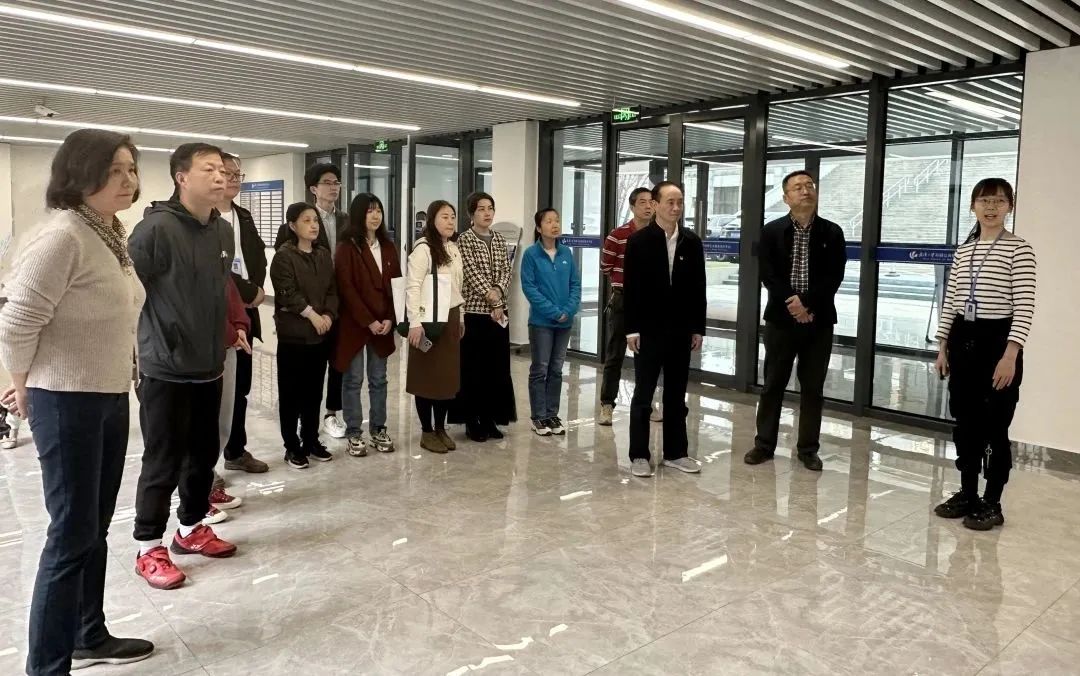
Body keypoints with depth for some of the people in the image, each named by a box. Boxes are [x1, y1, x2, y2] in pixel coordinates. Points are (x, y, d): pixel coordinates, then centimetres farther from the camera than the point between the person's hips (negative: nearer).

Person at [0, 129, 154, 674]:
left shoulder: (111, 234, 8)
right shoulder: (63, 235, -20)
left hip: (110, 398, 8)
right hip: (68, 403, -8)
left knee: (95, 527, 18)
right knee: (72, 534, 0)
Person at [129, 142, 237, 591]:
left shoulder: (223, 232, 8)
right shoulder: (157, 228, -16)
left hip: (208, 367, 7)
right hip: (165, 369, -7)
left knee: (205, 453, 16)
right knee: (163, 461, 3)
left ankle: (192, 529, 34)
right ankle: (149, 548, 19)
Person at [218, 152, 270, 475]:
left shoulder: (244, 216, 16)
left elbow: (259, 256, 13)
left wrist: (256, 291, -4)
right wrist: (249, 291, -13)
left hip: (245, 311, 7)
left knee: (240, 385, 14)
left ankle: (236, 450, 26)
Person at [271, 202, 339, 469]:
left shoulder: (324, 254, 11)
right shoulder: (284, 256, -7)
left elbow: (332, 289, 9)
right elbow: (287, 293, -15)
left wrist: (328, 314, -7)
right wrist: (311, 314, -14)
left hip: (321, 333, 6)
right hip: (293, 333, -5)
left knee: (314, 390, 12)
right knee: (291, 392, 2)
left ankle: (311, 441, 23)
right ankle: (292, 446, 10)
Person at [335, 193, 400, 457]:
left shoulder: (388, 247, 9)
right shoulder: (347, 247, -7)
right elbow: (346, 288, -12)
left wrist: (389, 318, -5)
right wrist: (368, 321, -15)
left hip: (383, 323, 5)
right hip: (354, 323, -4)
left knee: (378, 379, 10)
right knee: (354, 379, 4)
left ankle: (378, 430, 20)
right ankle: (354, 434, 12)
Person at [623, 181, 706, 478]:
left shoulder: (692, 242, 5)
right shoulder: (639, 241, -5)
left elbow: (698, 287, 6)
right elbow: (630, 287, -7)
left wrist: (698, 328, 3)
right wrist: (632, 329, -12)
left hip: (680, 330, 3)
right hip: (648, 330, -3)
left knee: (677, 395, 11)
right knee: (643, 394, 4)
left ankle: (675, 452, 21)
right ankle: (639, 455, 12)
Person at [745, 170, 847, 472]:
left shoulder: (832, 233, 3)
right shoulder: (771, 231, 2)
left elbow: (834, 277, -5)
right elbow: (768, 275, -6)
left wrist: (807, 303, -16)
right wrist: (792, 303, -16)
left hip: (818, 321, 1)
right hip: (781, 319, 0)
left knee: (813, 388, 6)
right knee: (773, 384, 6)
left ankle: (808, 448, 17)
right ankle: (764, 444, 17)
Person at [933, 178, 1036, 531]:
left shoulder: (1019, 250, -6)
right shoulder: (963, 249, 12)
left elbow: (1024, 307, -12)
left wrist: (1010, 355, -18)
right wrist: (943, 346, 9)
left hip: (998, 340, -6)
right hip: (963, 340, 6)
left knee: (996, 426, 2)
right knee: (965, 423, 12)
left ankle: (992, 504, 13)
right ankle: (967, 495, 24)